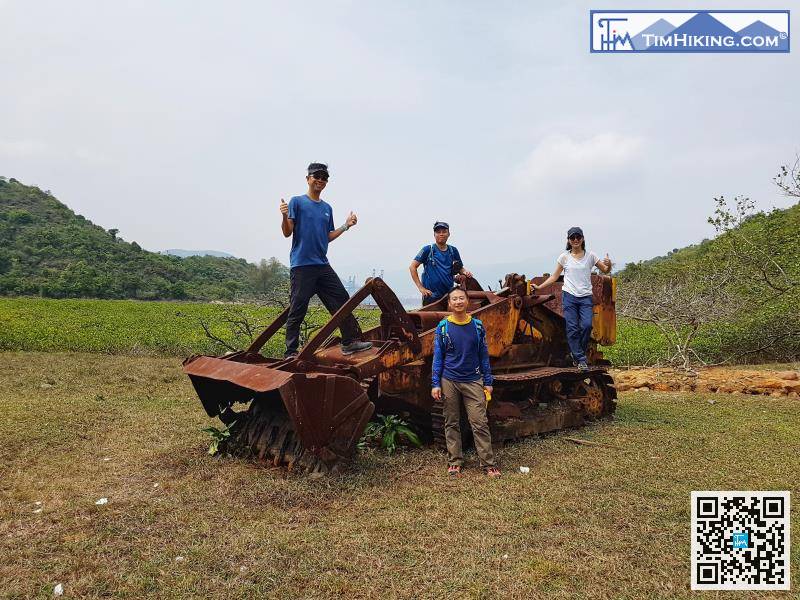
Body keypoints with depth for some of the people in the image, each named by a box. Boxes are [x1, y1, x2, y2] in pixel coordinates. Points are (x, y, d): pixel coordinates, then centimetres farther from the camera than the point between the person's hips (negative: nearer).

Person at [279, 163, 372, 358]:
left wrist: (346, 226, 14)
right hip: (301, 266, -6)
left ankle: (349, 341, 14)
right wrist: (285, 216, -26)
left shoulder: (327, 208, 17)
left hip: (322, 265, 6)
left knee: (342, 300, 5)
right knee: (297, 312, -3)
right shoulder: (297, 201, -1)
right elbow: (287, 233, -8)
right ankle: (291, 354, 5)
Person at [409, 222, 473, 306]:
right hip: (431, 297, -4)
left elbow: (460, 269, 18)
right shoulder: (428, 250, -3)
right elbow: (412, 267, -5)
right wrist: (420, 288, -11)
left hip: (449, 294, 4)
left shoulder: (453, 251, 8)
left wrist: (464, 272, -6)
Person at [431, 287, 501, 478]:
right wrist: (435, 384, -3)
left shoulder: (477, 326, 2)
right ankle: (454, 462, 19)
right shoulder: (443, 327, 0)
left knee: (480, 423, -3)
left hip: (473, 381, 0)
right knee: (452, 423, 8)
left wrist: (488, 382, 6)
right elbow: (438, 357, 2)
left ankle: (488, 463, 4)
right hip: (449, 381, 0)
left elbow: (483, 356, 8)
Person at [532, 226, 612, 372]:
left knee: (587, 325, -16)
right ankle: (581, 360, 5)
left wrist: (609, 264, -12)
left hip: (586, 297, 0)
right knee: (572, 328, -5)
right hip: (569, 296, 0)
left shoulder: (590, 256, 6)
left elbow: (605, 270, 11)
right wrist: (539, 287, 4)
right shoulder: (564, 257, 5)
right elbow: (554, 276, 12)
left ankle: (577, 353, 7)